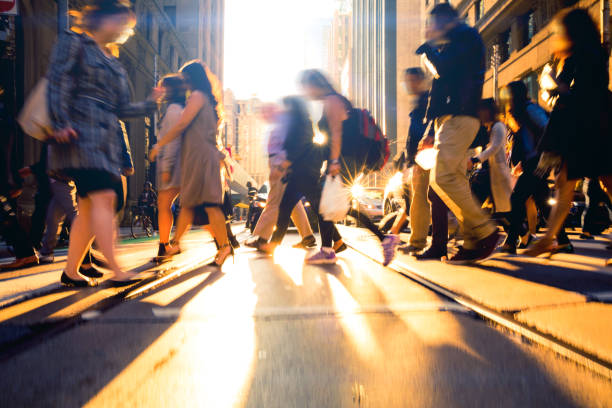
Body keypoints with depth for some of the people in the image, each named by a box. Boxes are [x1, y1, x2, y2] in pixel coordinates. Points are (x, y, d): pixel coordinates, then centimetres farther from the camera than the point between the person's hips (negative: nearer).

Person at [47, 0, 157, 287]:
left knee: (89, 207, 4)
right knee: (103, 197, -18)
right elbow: (58, 83, -6)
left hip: (106, 139, 8)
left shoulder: (113, 62, 26)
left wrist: (151, 104, 13)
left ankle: (71, 272, 13)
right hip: (82, 133, -7)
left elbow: (121, 108, 22)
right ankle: (116, 271, -20)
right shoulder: (74, 43, 6)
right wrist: (61, 123, -18)